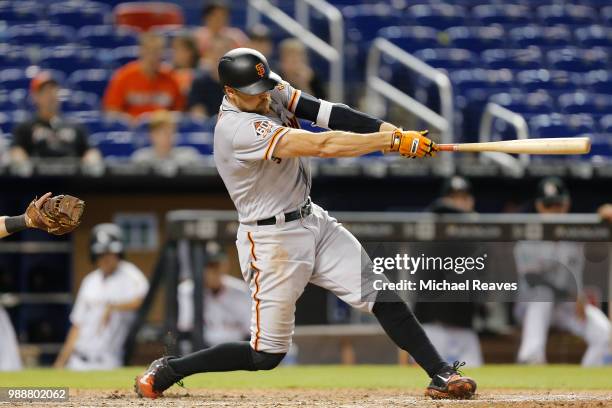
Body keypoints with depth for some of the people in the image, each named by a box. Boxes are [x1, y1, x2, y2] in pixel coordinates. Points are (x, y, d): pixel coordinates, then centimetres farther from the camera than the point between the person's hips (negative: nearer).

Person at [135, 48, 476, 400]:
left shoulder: (272, 91, -2)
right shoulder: (239, 129, -27)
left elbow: (329, 114, -12)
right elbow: (322, 145, -33)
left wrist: (395, 132, -25)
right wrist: (394, 142, -33)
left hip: (314, 222, 8)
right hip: (273, 240, -8)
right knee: (267, 354, 1)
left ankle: (442, 374, -1)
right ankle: (167, 370, 16)